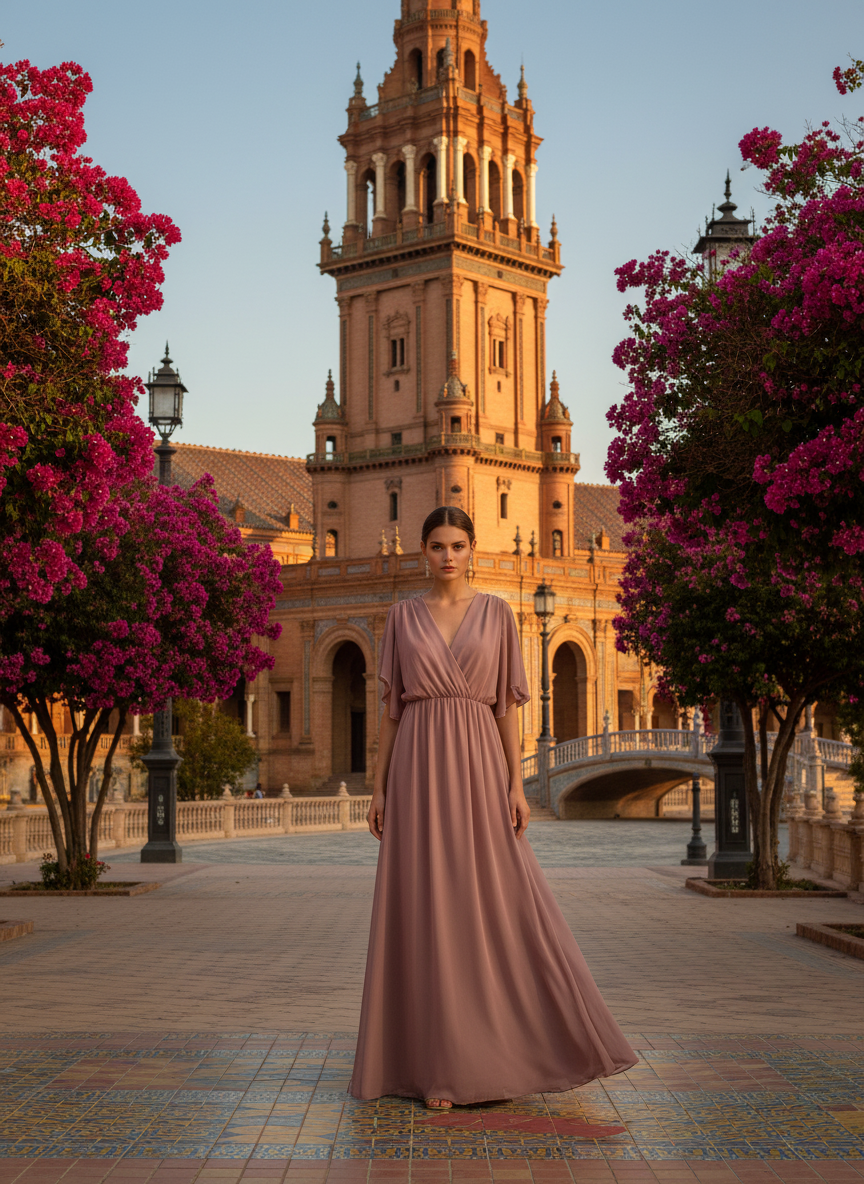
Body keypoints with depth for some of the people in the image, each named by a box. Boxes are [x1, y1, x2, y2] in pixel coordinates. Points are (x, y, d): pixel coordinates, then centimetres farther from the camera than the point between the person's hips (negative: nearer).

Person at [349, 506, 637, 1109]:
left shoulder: (497, 613, 6)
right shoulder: (403, 615, 8)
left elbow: (508, 704, 4)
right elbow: (391, 706, 8)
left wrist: (517, 784, -4)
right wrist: (379, 787, 2)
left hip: (478, 767, 0)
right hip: (419, 771, 0)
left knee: (498, 905, -1)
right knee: (426, 912, -1)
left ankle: (500, 1053, 14)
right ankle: (438, 1063, 7)